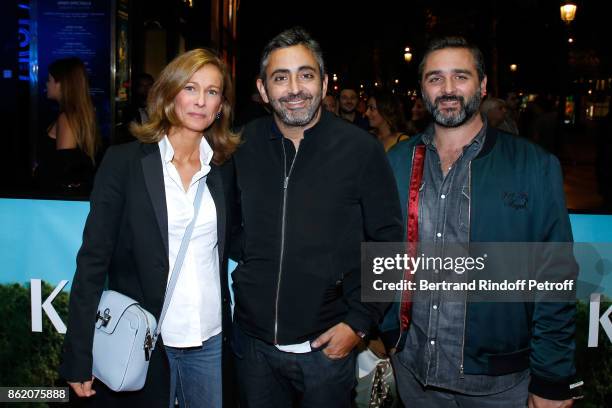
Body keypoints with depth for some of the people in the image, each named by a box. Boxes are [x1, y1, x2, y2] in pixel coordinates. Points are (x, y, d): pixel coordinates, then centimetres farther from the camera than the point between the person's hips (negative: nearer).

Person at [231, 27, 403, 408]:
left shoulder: (361, 149, -9)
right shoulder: (243, 147, -1)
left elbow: (388, 243, -6)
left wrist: (360, 321, -9)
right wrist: (238, 292, 6)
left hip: (328, 345, -2)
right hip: (253, 340, 3)